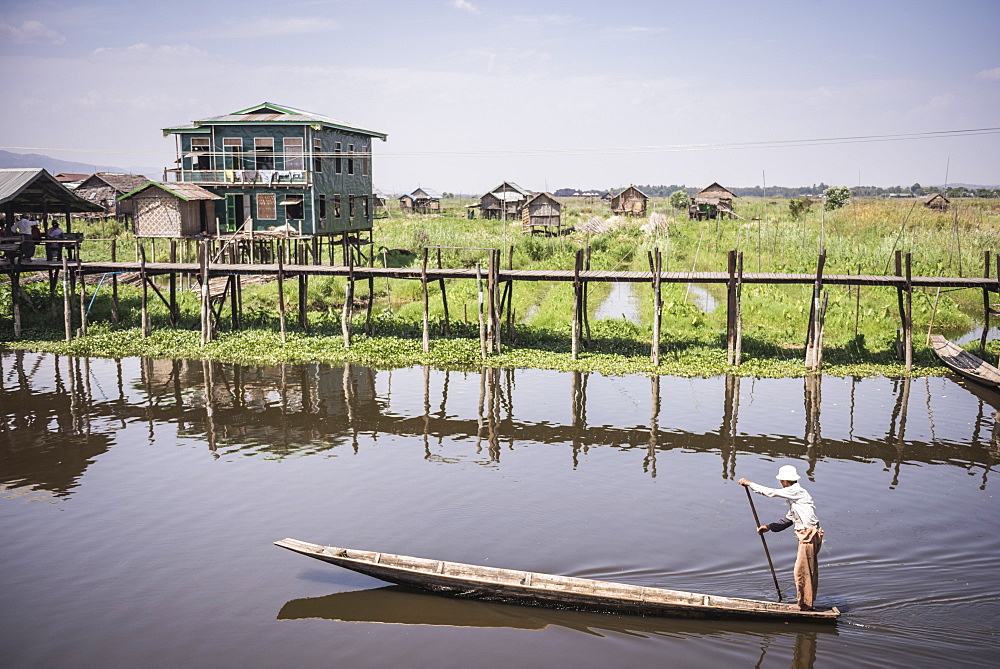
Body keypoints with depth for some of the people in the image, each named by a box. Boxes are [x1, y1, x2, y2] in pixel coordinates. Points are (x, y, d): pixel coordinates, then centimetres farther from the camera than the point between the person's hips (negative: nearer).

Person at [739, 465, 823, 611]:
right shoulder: (794, 496, 17)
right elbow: (788, 520, 21)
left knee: (802, 571, -3)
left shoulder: (796, 491, -13)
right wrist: (769, 527, 15)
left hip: (809, 536, -10)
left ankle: (805, 606, 6)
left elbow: (770, 492, -15)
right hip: (807, 537, 10)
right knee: (809, 571, 17)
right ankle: (808, 603, 26)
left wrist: (749, 483, -7)